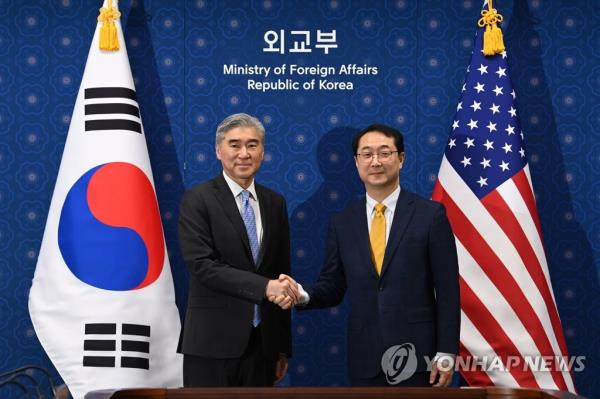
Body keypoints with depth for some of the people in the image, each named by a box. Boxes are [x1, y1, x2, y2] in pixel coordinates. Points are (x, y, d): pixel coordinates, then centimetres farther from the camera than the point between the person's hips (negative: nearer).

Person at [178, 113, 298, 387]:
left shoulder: (275, 203, 11)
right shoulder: (197, 200, -4)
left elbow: (282, 273, 14)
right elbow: (201, 265, -15)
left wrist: (283, 347, 13)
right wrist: (264, 286, -24)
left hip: (262, 343, 5)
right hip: (212, 343, -4)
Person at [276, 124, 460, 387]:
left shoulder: (430, 214, -3)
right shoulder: (342, 223, 7)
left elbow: (447, 290, -4)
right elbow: (333, 286, 9)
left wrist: (446, 353, -8)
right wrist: (303, 294, -13)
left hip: (416, 352, -3)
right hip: (364, 357, 3)